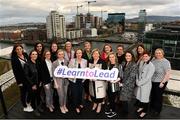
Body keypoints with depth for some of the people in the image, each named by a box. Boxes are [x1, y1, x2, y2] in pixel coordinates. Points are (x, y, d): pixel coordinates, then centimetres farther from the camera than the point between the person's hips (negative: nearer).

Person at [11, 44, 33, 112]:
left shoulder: (25, 55, 1)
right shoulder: (14, 59, -12)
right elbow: (15, 71, -13)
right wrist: (19, 81, -14)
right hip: (22, 79, -5)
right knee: (23, 92, 12)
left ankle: (28, 103, 41)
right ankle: (25, 107, 31)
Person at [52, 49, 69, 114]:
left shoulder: (66, 61, 0)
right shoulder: (54, 63, -7)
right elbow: (54, 74, -5)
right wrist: (56, 83, -7)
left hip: (66, 80, 3)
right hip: (59, 80, -3)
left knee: (65, 94, 11)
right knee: (61, 95, 1)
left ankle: (64, 106, 34)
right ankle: (61, 107, 27)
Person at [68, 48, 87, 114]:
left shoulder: (85, 61, 1)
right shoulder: (72, 60, -6)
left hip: (81, 79, 2)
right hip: (74, 79, -2)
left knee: (80, 92, 16)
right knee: (75, 93, 4)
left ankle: (80, 104, 42)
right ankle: (76, 107, 23)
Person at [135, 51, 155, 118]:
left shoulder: (151, 66, -20)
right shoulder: (141, 63, -2)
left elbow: (147, 78, -20)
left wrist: (139, 83, -14)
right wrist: (137, 81, -3)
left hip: (146, 84, -5)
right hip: (139, 84, 6)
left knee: (145, 98, 9)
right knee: (139, 96, 20)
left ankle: (144, 111, 31)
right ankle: (141, 107, 45)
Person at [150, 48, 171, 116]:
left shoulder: (166, 62, -16)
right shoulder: (153, 60, -1)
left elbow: (167, 74, -17)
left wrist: (163, 82, -19)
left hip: (160, 82, -5)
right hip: (152, 81, 5)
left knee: (158, 96, 10)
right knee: (153, 94, 21)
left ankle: (157, 110, 31)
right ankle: (152, 106, 44)